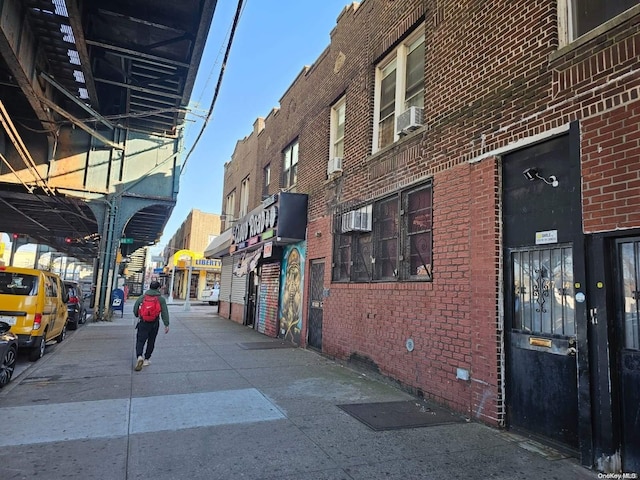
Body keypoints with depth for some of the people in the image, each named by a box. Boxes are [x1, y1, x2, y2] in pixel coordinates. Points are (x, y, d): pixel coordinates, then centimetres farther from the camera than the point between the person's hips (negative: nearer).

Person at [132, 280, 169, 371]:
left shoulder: (142, 297, 1)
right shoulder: (161, 299, -3)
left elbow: (135, 309, 8)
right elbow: (165, 313, -5)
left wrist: (138, 316, 29)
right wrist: (166, 325, 0)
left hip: (143, 323, 0)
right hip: (154, 324, 0)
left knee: (140, 341, 2)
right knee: (151, 342, 14)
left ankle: (139, 356, -22)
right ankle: (146, 360, 20)